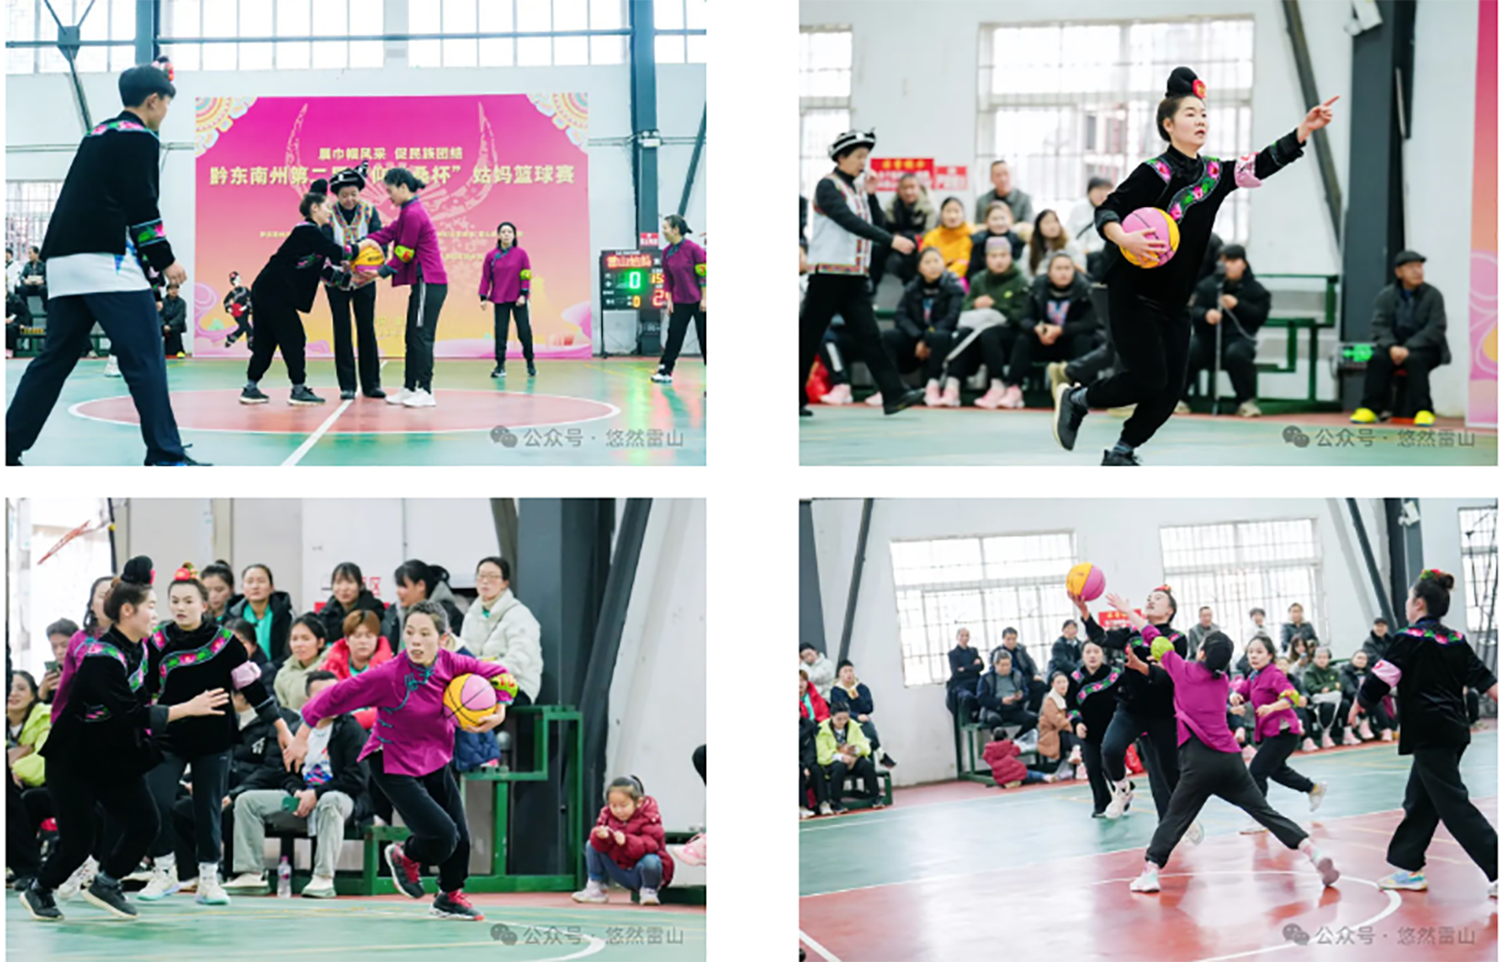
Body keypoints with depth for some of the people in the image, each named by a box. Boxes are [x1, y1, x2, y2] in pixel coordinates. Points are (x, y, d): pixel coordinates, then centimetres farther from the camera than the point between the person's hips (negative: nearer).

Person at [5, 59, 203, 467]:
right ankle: (165, 456, -14)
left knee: (55, 358, 13)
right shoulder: (139, 138, -2)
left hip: (64, 262, 9)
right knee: (145, 359, -9)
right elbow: (140, 205, -11)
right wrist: (165, 260, -5)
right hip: (107, 261, -9)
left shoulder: (98, 135, 24)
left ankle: (8, 448, 11)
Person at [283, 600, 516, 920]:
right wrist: (302, 738, -14)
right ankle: (406, 857, 19)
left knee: (460, 837, 11)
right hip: (395, 767, -6)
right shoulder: (388, 675, -28)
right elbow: (336, 696, -20)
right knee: (443, 836, -16)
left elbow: (496, 673, 2)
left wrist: (499, 711, -11)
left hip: (436, 760, 6)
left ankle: (450, 897, 40)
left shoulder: (451, 664, -15)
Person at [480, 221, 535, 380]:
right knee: (500, 332, 0)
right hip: (500, 300, 1)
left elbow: (526, 276, -2)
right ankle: (500, 366, 4)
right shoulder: (491, 256, 2)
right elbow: (486, 277, 4)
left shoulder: (521, 254, -2)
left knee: (524, 331, -1)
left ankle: (530, 363, 15)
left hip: (518, 300, -1)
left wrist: (523, 294, -10)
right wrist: (483, 297, -2)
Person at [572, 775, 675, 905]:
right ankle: (595, 888, 3)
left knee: (650, 861, -38)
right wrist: (602, 838, -36)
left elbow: (650, 845, -32)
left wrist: (626, 841, -47)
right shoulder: (607, 815, -4)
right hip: (621, 872, 5)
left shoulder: (648, 817, -19)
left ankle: (649, 890, -6)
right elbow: (599, 845, -11)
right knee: (591, 846, -5)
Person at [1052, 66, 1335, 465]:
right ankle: (1075, 398, 11)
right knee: (1150, 380, -12)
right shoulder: (1155, 173, -14)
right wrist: (1125, 240, -36)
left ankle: (1122, 453, 16)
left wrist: (1305, 130, -14)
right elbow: (1106, 211, -16)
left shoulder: (1215, 173, 6)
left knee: (1172, 386, 1)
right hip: (1134, 294, -7)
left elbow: (1263, 164, -1)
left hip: (1175, 299, 7)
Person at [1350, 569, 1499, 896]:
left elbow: (1379, 681, -7)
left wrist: (1358, 707, 9)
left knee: (1454, 806, -8)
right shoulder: (1456, 640, 9)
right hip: (1455, 730, 8)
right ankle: (1408, 866, 24)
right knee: (1419, 800, 18)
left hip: (1429, 734, -8)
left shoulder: (1410, 640, -12)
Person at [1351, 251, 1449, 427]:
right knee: (1377, 359, -27)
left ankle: (1423, 411, -31)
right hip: (1394, 347, 2)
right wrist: (1391, 347, -22)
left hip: (1425, 348, -2)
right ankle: (1370, 408, -24)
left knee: (1415, 360, -34)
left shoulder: (1433, 295, -3)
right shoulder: (1386, 296, 4)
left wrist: (1409, 348, -22)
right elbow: (1379, 326, -2)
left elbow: (1436, 328, -10)